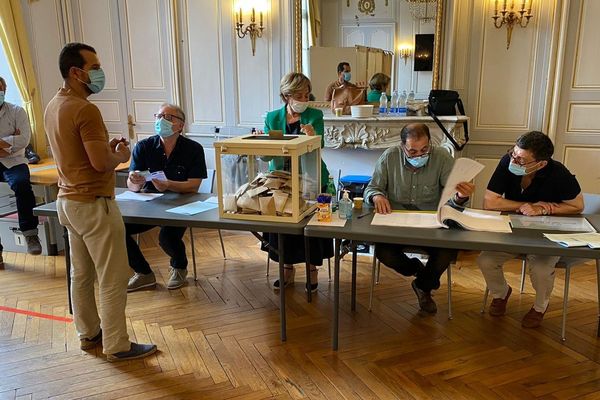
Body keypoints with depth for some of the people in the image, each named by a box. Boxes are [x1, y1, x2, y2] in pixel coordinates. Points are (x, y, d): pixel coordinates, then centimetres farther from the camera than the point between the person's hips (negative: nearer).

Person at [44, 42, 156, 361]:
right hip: (93, 204, -10)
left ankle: (88, 333, 33)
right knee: (113, 279, 1)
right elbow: (101, 163, -24)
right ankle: (117, 346, 12)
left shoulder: (53, 106, 9)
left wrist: (106, 147, 9)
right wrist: (120, 154, -4)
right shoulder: (85, 110, -21)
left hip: (68, 201, 10)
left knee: (82, 274, 18)